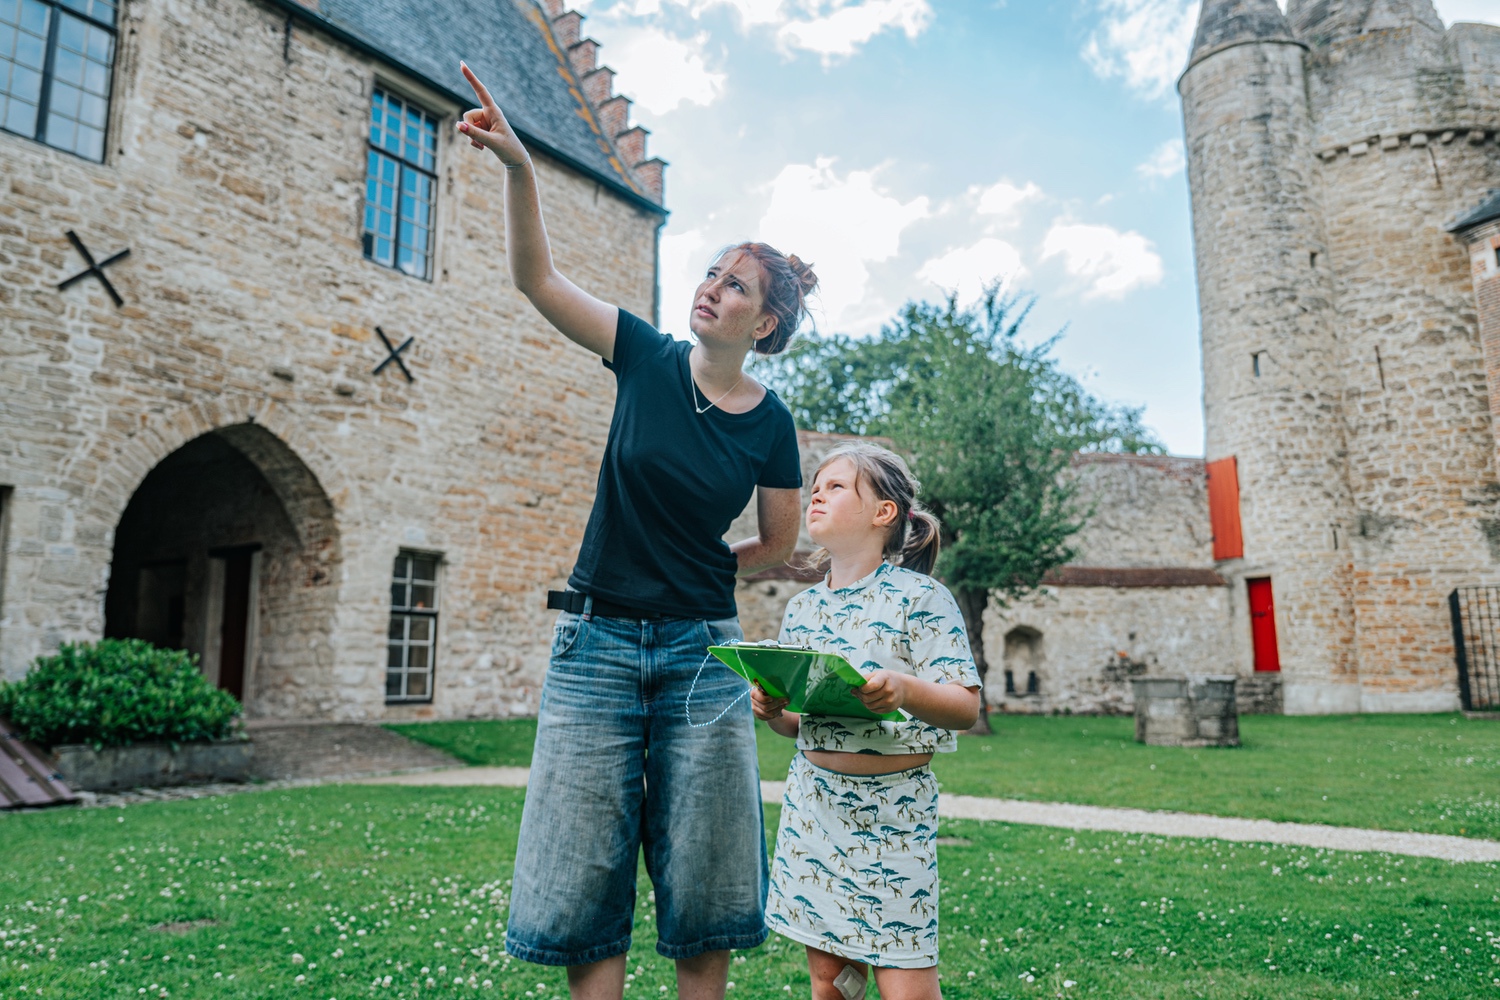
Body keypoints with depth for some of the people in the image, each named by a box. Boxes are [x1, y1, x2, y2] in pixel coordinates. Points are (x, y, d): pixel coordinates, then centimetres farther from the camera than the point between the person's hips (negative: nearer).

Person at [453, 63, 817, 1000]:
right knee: (585, 880, 4)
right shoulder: (649, 358, -1)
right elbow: (539, 279, -7)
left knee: (701, 884, 6)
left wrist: (694, 571, 6)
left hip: (701, 650, 0)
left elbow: (778, 546, 10)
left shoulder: (771, 424, -1)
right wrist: (519, 166, -20)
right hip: (597, 643, 1)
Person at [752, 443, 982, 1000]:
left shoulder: (919, 598, -9)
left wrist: (906, 689, -31)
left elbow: (966, 707, -13)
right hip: (813, 802, 5)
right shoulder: (802, 608, 8)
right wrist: (771, 712, -6)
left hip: (893, 808, -5)